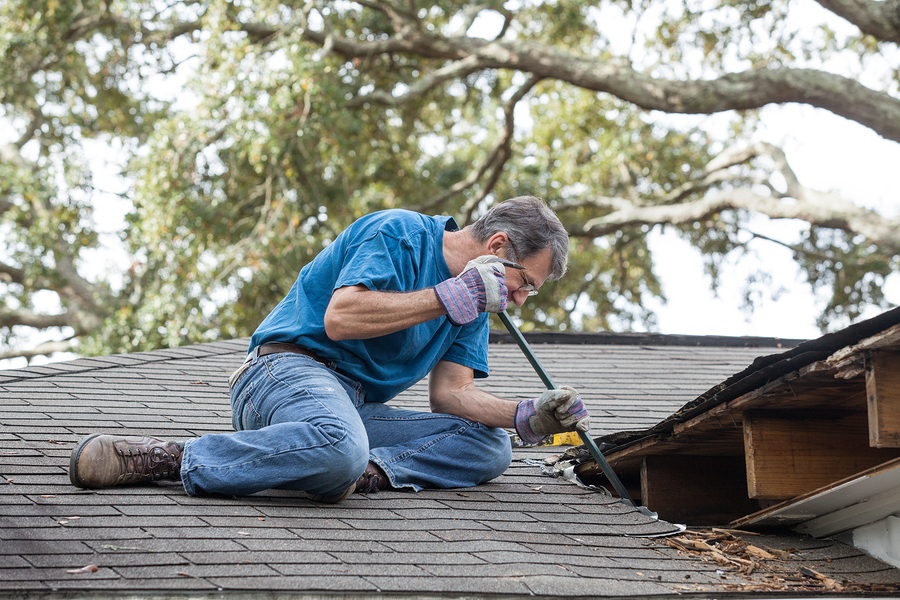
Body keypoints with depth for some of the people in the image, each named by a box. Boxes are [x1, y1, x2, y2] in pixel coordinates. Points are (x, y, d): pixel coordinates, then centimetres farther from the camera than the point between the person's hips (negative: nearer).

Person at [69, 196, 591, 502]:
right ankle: (169, 458, -30)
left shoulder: (472, 305, 17)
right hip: (289, 367, -8)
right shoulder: (400, 233, -8)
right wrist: (450, 299, -16)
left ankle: (368, 473, -27)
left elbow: (450, 392, 10)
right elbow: (340, 318, -20)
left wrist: (528, 418, -7)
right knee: (340, 446, -43)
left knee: (489, 447, -7)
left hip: (356, 408, 8)